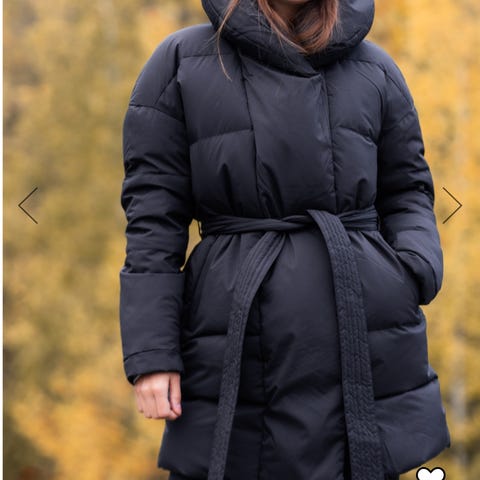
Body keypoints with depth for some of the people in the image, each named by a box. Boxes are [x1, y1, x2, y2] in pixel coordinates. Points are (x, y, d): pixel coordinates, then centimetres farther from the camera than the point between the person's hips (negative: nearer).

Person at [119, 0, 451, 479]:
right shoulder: (181, 60, 3)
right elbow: (153, 213, 0)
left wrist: (417, 271, -6)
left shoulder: (374, 67, 10)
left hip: (367, 338, 2)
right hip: (238, 346, -2)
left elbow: (405, 191, 16)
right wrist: (150, 353, -7)